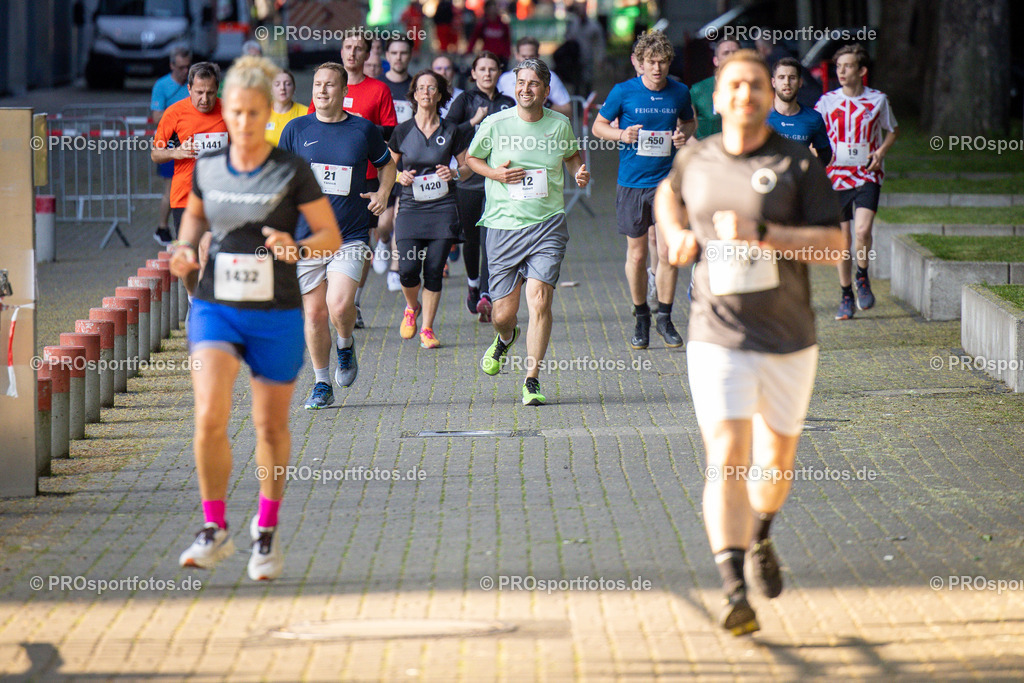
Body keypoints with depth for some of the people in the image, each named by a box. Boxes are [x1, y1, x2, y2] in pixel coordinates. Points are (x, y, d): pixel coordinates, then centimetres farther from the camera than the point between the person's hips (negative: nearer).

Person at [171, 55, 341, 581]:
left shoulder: (292, 171, -7)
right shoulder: (207, 168, 1)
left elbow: (331, 237, -3)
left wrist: (297, 248, -24)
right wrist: (185, 250, 0)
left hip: (276, 316, -1)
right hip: (214, 311, 1)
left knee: (271, 426, 10)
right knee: (210, 417, -17)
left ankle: (267, 529, 31)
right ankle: (215, 531, -3)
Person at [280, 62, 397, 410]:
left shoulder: (363, 130, 3)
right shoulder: (297, 130, 3)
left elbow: (387, 163, 21)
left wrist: (382, 194, 3)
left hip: (350, 236, -1)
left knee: (339, 306, -19)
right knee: (314, 313, 4)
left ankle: (346, 345, 14)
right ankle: (321, 384, 18)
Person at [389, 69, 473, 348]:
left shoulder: (451, 131, 3)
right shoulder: (402, 131, 4)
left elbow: (467, 166, 11)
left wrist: (455, 173, -11)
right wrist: (400, 176, -7)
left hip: (443, 209, 0)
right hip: (411, 207, 0)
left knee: (434, 271, -3)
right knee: (408, 269, -9)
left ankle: (427, 329, 8)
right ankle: (411, 308, 23)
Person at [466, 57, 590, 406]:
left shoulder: (559, 125, 2)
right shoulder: (495, 124, -3)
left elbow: (572, 154, 23)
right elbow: (472, 158, 12)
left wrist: (579, 172, 2)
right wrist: (495, 174, -7)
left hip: (549, 224, 0)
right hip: (504, 226, 0)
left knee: (539, 298, -16)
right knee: (503, 313, 3)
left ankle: (532, 381, -5)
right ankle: (505, 338, 44)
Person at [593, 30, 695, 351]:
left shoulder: (679, 93, 1)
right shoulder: (623, 92, -4)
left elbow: (689, 121, 20)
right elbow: (599, 125, 7)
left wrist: (684, 134, -3)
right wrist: (621, 135, -13)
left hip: (667, 181, 1)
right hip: (631, 182, -1)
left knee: (667, 253, -6)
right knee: (636, 255, 5)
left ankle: (665, 318, 9)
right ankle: (641, 318, 22)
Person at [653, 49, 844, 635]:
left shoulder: (799, 163, -6)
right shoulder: (695, 160, 3)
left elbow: (834, 247, -13)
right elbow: (668, 192, 28)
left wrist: (759, 234, -24)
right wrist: (676, 236, 7)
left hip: (789, 343, 0)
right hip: (718, 341, 0)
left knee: (776, 462, 17)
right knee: (726, 461, -16)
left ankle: (760, 537, 49)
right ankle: (735, 593, -23)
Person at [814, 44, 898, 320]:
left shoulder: (878, 100, 1)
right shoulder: (827, 101, 2)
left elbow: (892, 130, 16)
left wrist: (881, 151, -2)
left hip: (867, 175, -1)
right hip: (837, 175, 1)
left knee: (862, 230, -20)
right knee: (843, 239, 2)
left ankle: (862, 277, 6)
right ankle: (846, 296, 14)